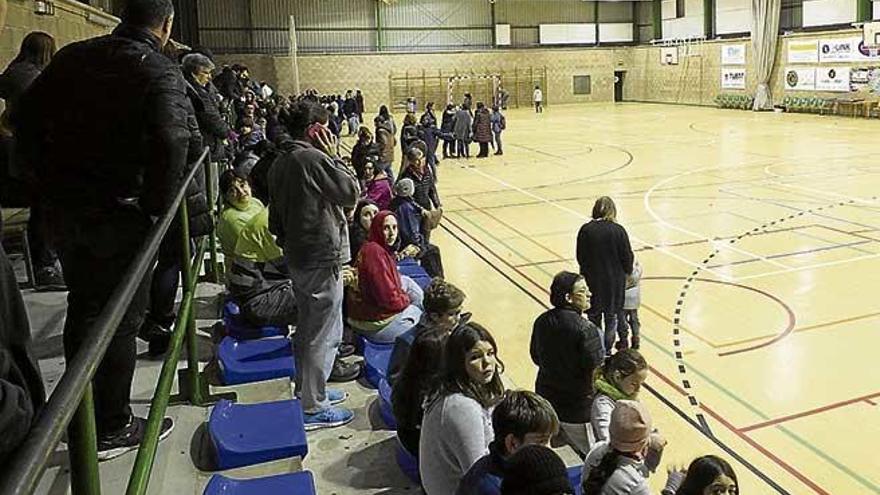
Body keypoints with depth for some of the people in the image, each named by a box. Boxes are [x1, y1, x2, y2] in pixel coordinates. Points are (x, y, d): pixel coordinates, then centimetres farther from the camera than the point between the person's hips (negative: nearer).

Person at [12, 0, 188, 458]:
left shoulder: (73, 56, 7)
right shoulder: (161, 72, -11)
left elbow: (25, 118, 8)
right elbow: (170, 142, -28)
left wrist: (50, 180, 12)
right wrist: (155, 204, -15)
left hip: (64, 209, 6)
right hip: (119, 215, -6)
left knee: (81, 309, 21)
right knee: (120, 321, 7)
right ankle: (112, 428, 19)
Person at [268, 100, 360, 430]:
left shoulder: (280, 164, 9)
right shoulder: (314, 158, -18)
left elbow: (275, 219, 14)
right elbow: (352, 193, -14)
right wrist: (333, 157, -8)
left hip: (297, 257, 9)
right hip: (322, 258, -9)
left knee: (307, 328, 20)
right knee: (325, 334, 0)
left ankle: (307, 392, 34)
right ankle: (314, 408, 8)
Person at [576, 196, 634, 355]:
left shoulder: (585, 230, -11)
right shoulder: (618, 230, -14)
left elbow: (580, 258, -4)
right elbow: (627, 257, -6)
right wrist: (627, 271, 13)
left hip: (592, 281, 1)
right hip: (614, 281, -1)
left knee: (594, 317, 16)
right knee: (611, 317, 15)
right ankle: (607, 351, 22)